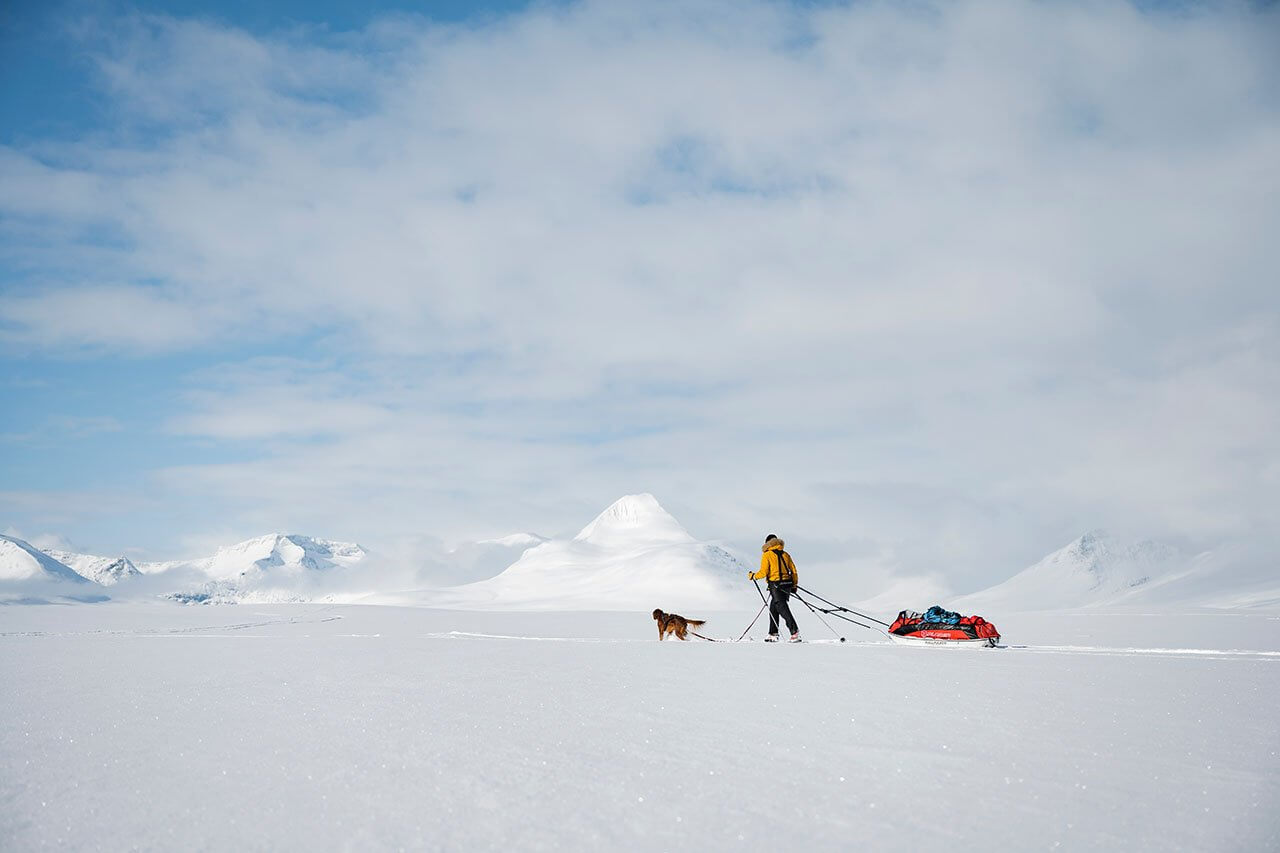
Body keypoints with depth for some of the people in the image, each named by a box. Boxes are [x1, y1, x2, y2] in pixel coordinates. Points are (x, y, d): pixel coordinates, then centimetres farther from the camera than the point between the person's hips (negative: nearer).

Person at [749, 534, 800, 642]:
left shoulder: (767, 555, -2)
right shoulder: (785, 554, 14)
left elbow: (763, 572, -9)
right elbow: (793, 571, 12)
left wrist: (753, 576, 8)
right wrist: (794, 585, 20)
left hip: (776, 585, -6)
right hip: (787, 584, 6)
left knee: (782, 608, -8)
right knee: (774, 608, 17)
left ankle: (795, 632, -20)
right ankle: (773, 634, 17)